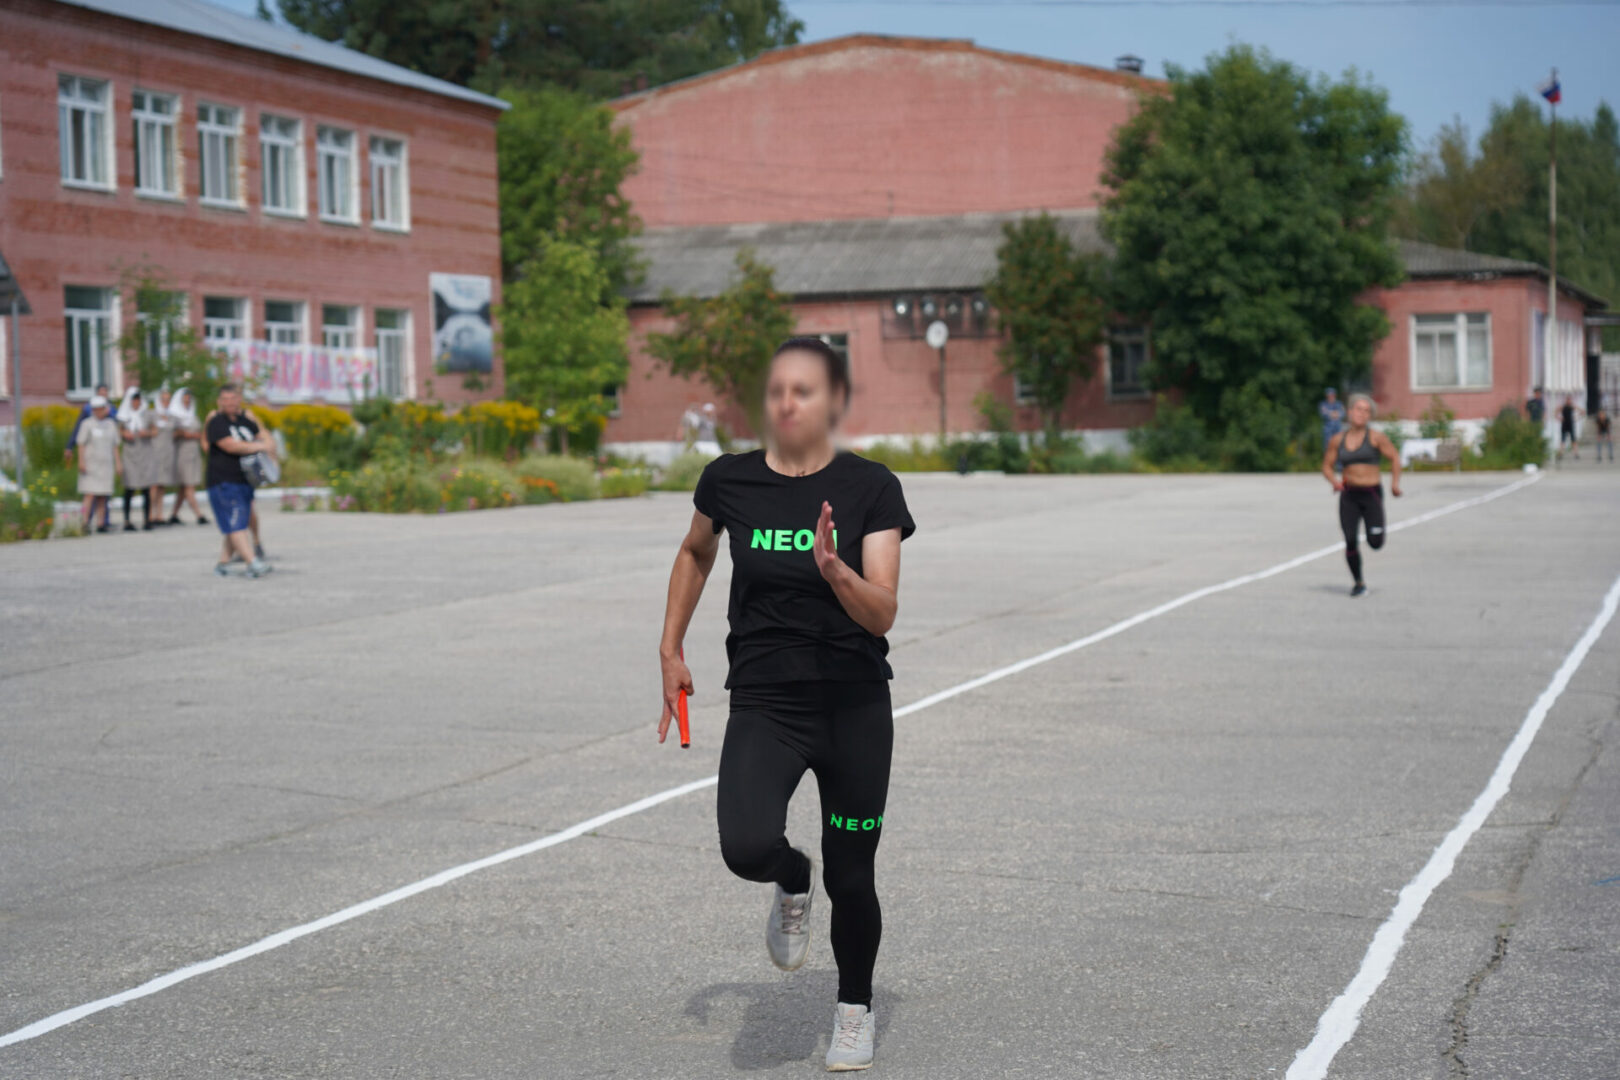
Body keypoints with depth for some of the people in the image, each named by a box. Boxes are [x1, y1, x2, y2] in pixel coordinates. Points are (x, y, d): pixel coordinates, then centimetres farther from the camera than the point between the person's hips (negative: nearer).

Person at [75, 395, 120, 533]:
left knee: (103, 496, 4)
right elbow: (80, 444, -4)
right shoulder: (87, 424, -2)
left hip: (106, 464, 4)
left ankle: (102, 523, 7)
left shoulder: (111, 424, 12)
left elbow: (115, 445, 16)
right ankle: (85, 522, -15)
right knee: (91, 494, -14)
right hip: (90, 463, -4)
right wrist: (81, 462, -12)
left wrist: (118, 462, 11)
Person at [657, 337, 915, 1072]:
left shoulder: (870, 488, -7)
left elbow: (882, 613, -14)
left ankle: (854, 1007, 36)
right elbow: (696, 553, 20)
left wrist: (834, 570, -33)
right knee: (747, 848, -24)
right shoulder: (729, 481, -1)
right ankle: (792, 882, 14)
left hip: (856, 707, -1)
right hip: (763, 703, 1)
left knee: (850, 879, 7)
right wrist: (671, 650, 17)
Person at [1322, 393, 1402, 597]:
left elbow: (1395, 458, 1)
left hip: (1372, 493, -2)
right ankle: (1359, 583, 12)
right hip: (1349, 495, 2)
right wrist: (1334, 480, -8)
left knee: (1376, 543, -9)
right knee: (1350, 542, -5)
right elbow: (1327, 466, 12)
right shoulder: (1337, 440, 6)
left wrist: (1395, 483, -10)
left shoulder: (1376, 437, -2)